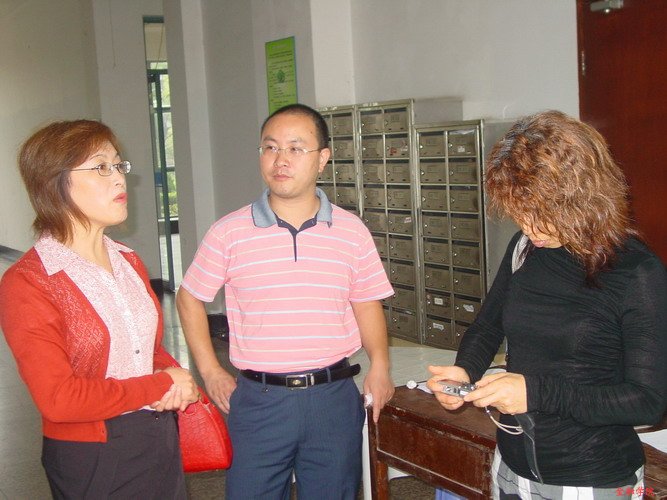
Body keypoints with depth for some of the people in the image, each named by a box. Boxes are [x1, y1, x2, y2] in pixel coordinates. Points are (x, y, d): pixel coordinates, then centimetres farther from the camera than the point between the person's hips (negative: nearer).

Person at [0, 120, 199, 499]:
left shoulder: (129, 263, 7)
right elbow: (59, 398, -21)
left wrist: (179, 386, -8)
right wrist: (161, 385, -15)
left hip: (162, 439, 6)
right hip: (93, 462, -6)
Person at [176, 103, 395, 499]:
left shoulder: (352, 232, 0)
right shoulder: (229, 233, -3)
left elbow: (367, 303, 10)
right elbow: (190, 299, 8)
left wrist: (380, 366, -6)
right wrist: (211, 372, 2)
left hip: (333, 396, 1)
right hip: (257, 400, -1)